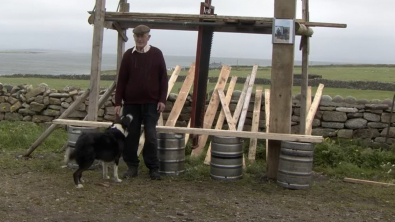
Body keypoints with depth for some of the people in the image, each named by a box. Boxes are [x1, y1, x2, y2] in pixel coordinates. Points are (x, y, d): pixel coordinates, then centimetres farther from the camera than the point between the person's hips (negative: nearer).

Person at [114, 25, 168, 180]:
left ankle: (153, 168, 8)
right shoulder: (128, 55, 4)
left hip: (151, 103, -1)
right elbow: (121, 80, 5)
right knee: (130, 135, 4)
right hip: (131, 103, 1)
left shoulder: (156, 54, 2)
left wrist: (162, 99, -5)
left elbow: (163, 78, 3)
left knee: (151, 136, -2)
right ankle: (132, 166, 15)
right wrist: (118, 102, 0)